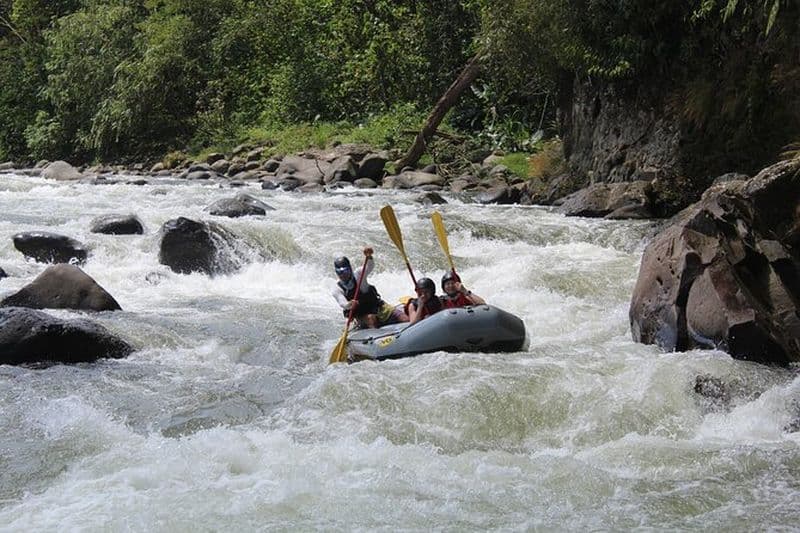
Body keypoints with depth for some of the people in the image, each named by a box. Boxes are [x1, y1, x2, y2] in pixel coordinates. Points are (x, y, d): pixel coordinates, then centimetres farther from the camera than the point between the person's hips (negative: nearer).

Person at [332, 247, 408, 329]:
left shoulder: (358, 275, -3)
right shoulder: (337, 290, -5)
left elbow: (370, 266, -23)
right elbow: (342, 303, -25)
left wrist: (369, 257, -46)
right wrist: (349, 304, -49)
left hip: (377, 306, 1)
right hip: (362, 316, -1)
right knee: (370, 318, -35)